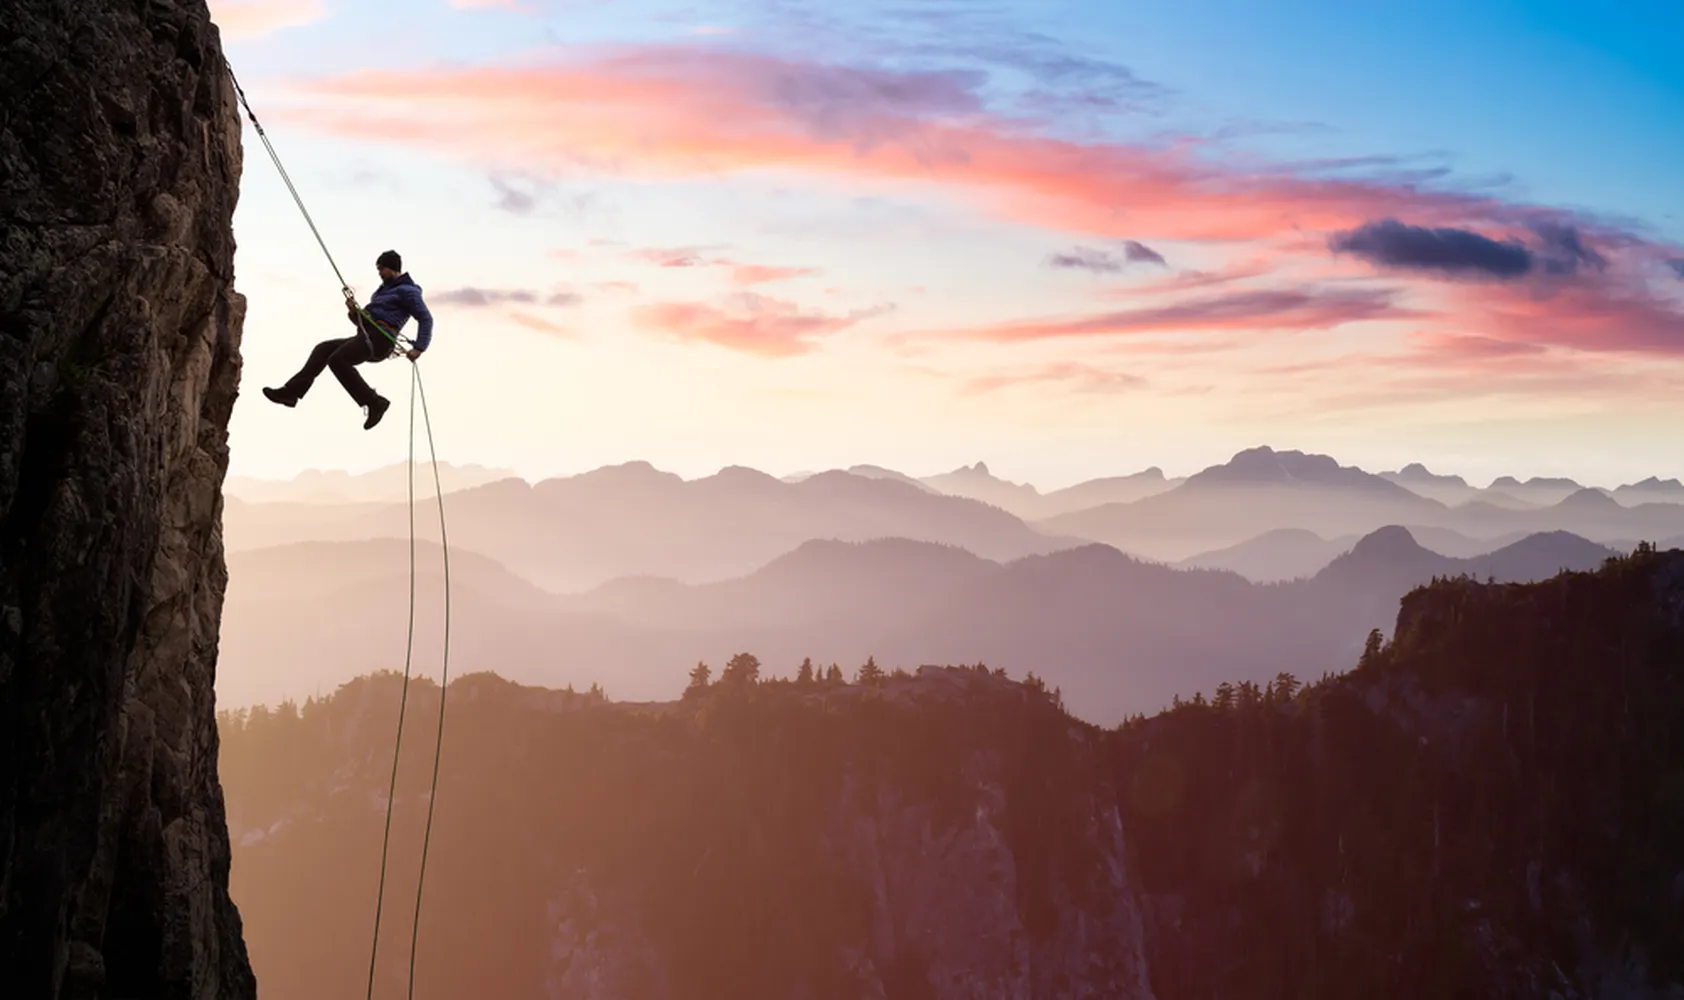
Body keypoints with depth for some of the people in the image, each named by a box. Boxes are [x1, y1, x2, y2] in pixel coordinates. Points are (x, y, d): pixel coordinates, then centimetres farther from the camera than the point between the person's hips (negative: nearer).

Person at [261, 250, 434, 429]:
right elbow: (361, 321, 28)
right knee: (323, 349, 1)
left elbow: (425, 318, -11)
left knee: (337, 360, -25)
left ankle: (374, 402, -25)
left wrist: (419, 347, -24)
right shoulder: (384, 290, 28)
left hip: (378, 339, -10)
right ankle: (291, 391, -8)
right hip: (365, 337, 10)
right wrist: (353, 311, 4)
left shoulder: (407, 291, -1)